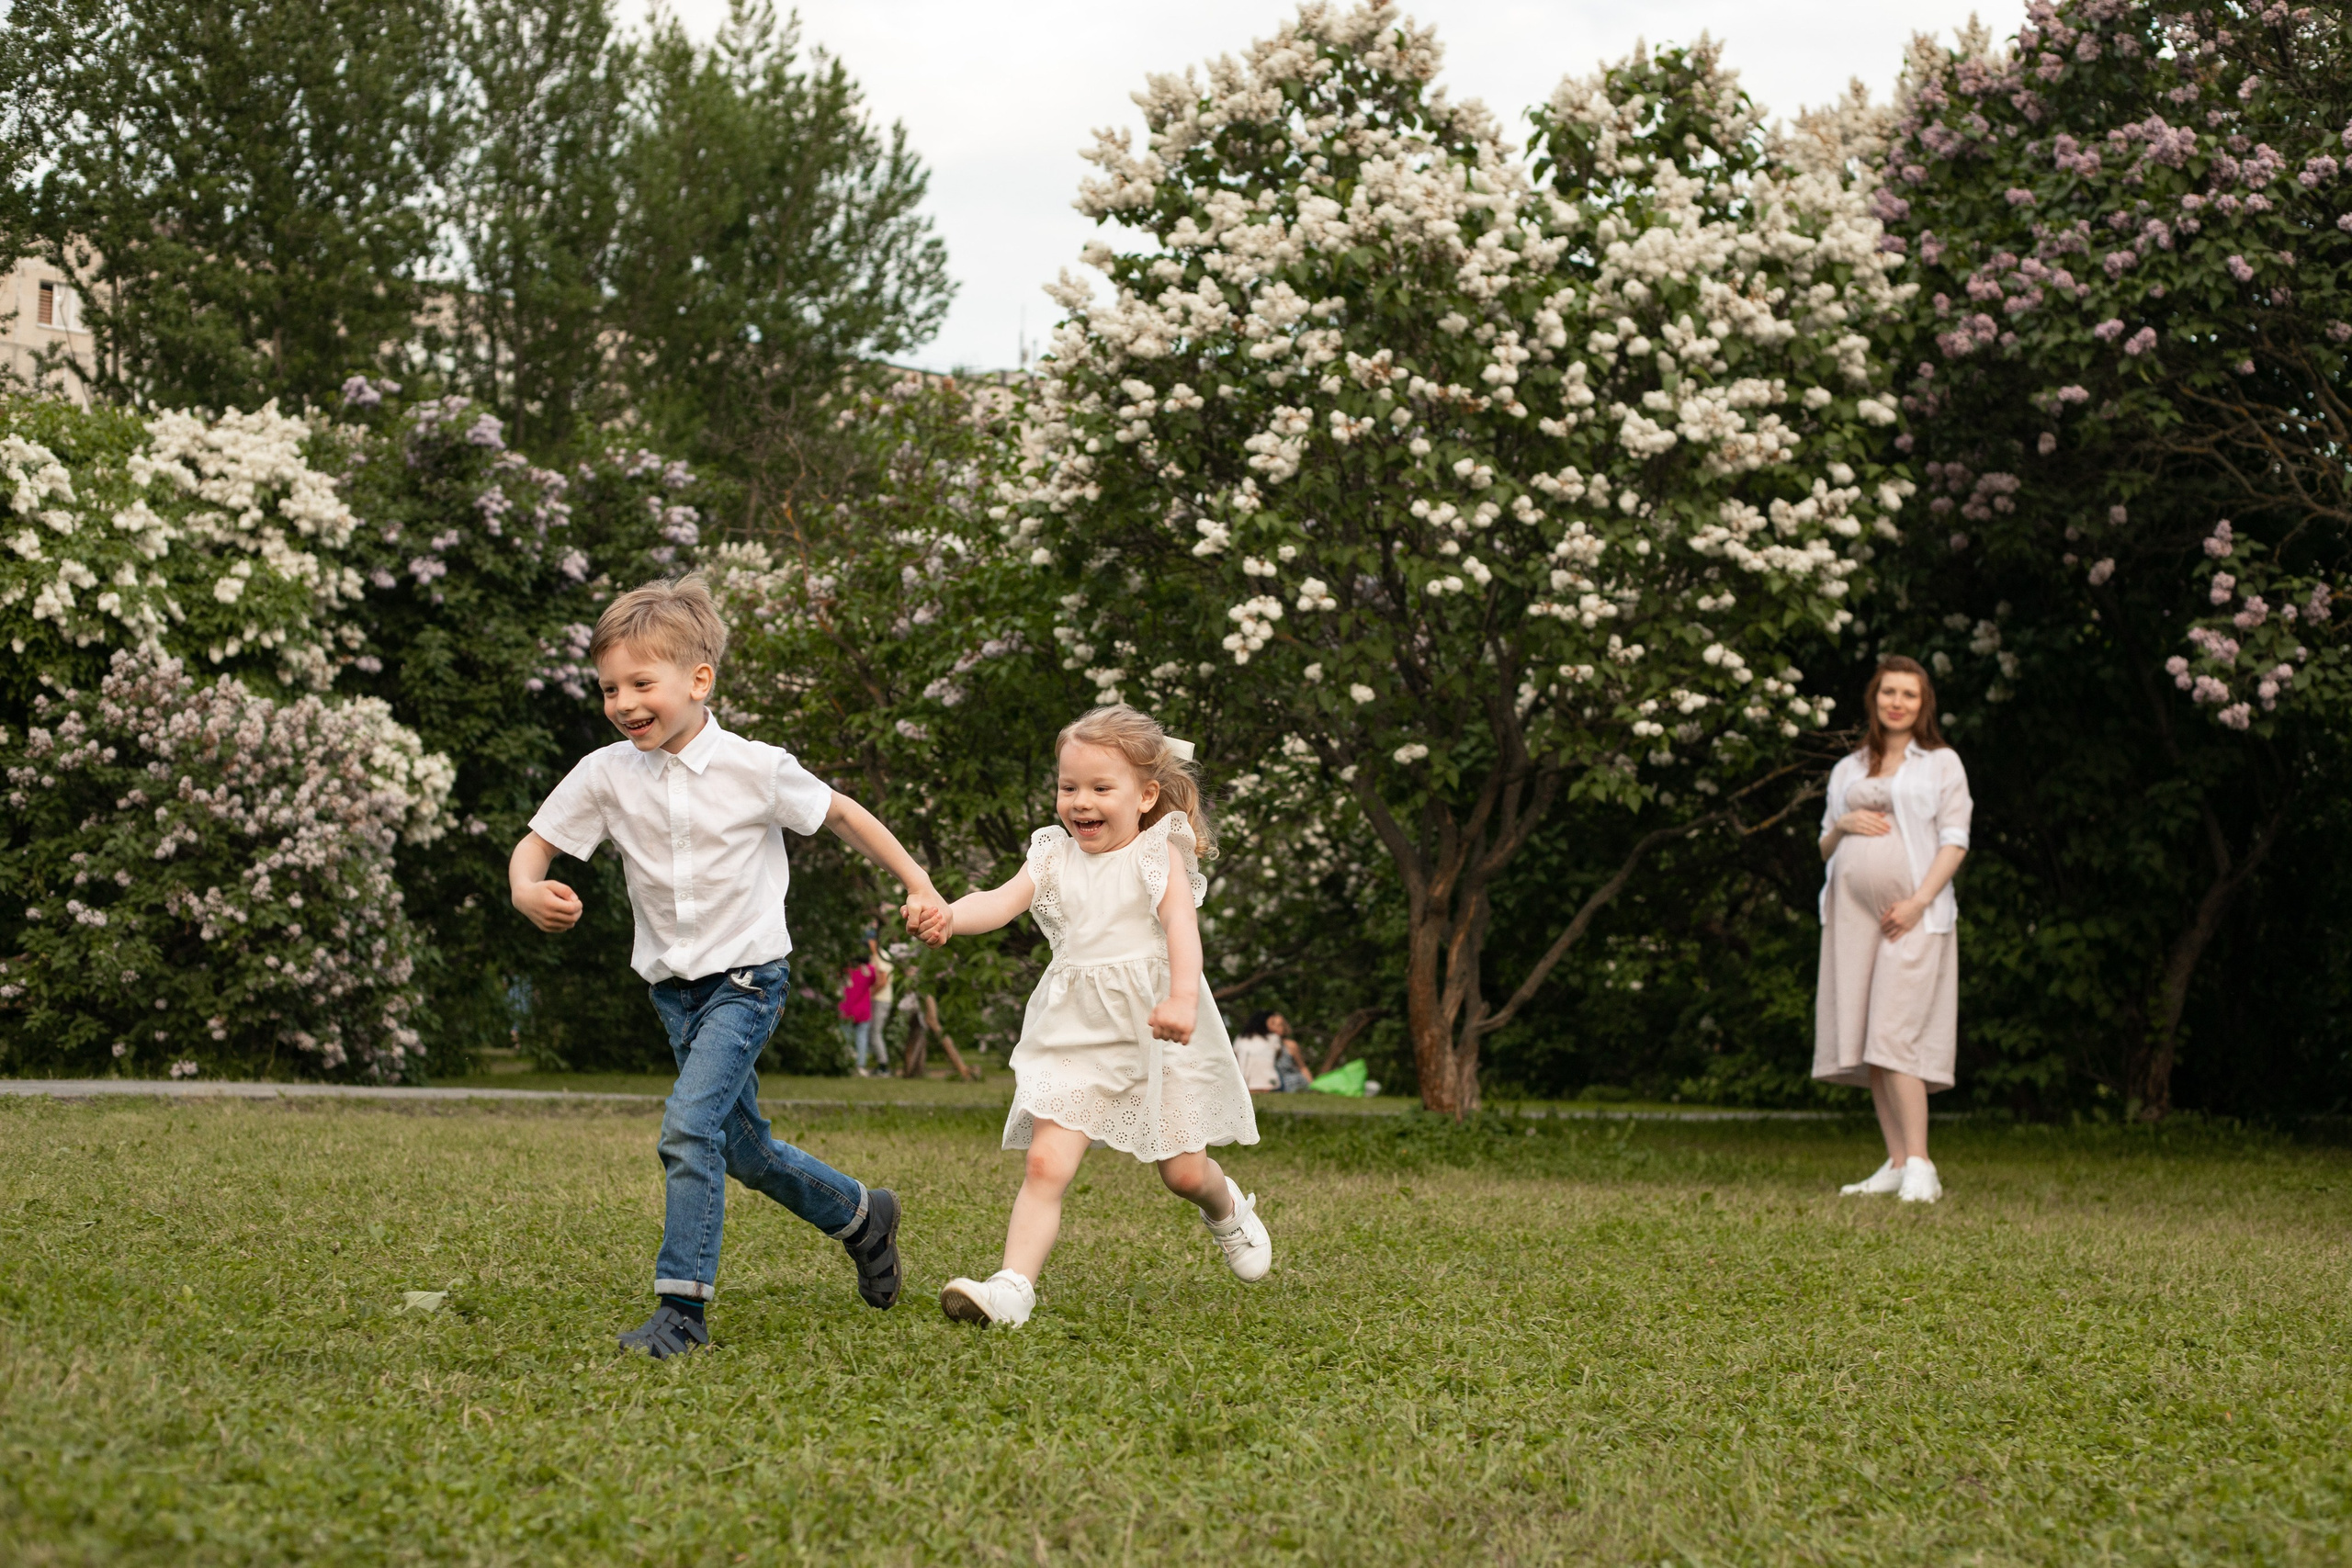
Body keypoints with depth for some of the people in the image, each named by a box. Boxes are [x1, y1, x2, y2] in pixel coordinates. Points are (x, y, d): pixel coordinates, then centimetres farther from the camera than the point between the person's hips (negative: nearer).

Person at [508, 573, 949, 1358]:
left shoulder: (756, 769, -13)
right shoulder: (606, 775, -7)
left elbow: (841, 813, 2)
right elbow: (535, 843, -2)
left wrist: (919, 885, 3)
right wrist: (527, 890, -26)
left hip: (747, 977, -5)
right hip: (674, 988, 5)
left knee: (689, 1126, -22)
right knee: (747, 1153, 15)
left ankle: (682, 1307, -17)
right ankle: (863, 1216, 40)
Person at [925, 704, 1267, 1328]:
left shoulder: (1158, 855, -5)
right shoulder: (1054, 856, 6)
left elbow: (1181, 924, -21)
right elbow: (1001, 901, -9)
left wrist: (1182, 997, -39)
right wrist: (947, 914, -32)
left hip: (1153, 1032, -2)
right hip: (1074, 1036, 3)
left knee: (1183, 1172, 8)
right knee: (1046, 1164, -14)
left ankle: (1227, 1210, 42)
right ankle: (1013, 1286, -18)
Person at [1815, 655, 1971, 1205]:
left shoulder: (1941, 763, 7)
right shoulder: (1848, 769, 19)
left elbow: (1955, 840, -1)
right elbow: (1825, 847, 22)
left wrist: (1920, 901, -14)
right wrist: (1844, 825, -1)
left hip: (1912, 916, -5)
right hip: (1852, 912, 5)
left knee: (1893, 1035, -16)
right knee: (1864, 1039, 0)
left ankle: (1919, 1166, -16)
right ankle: (1896, 1164, 5)